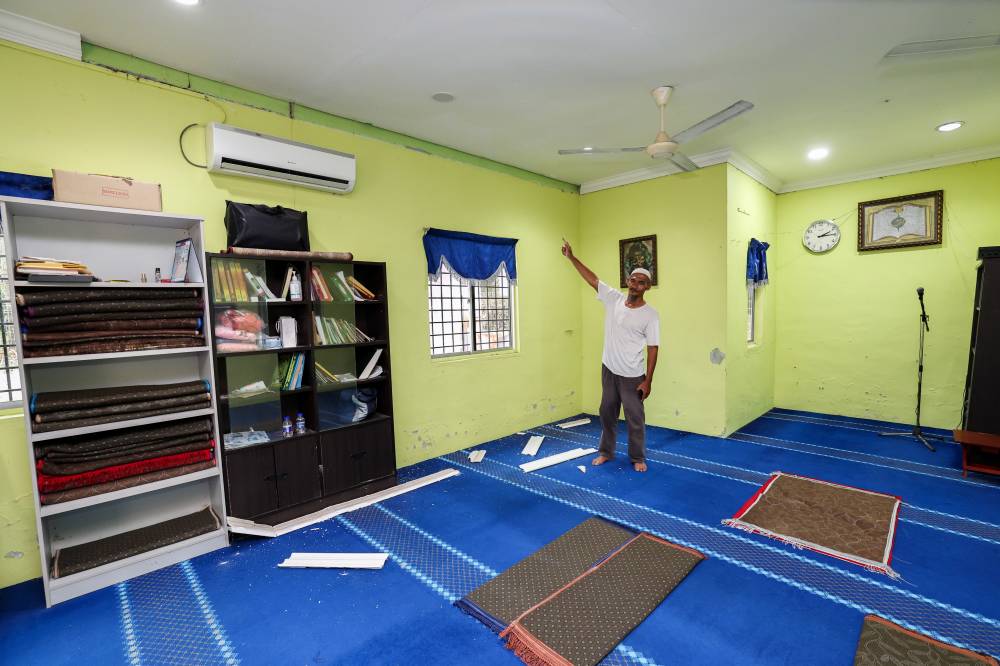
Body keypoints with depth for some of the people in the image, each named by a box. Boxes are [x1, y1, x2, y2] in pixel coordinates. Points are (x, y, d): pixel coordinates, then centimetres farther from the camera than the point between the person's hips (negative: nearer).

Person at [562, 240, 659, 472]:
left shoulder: (650, 315, -13)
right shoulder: (614, 298, -2)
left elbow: (653, 348, -11)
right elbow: (592, 279, 2)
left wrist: (648, 381, -13)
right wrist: (571, 258, 0)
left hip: (632, 376, -4)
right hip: (609, 370, 4)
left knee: (635, 418, 8)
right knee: (607, 413, 16)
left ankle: (638, 458, 26)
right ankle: (606, 452, 33)